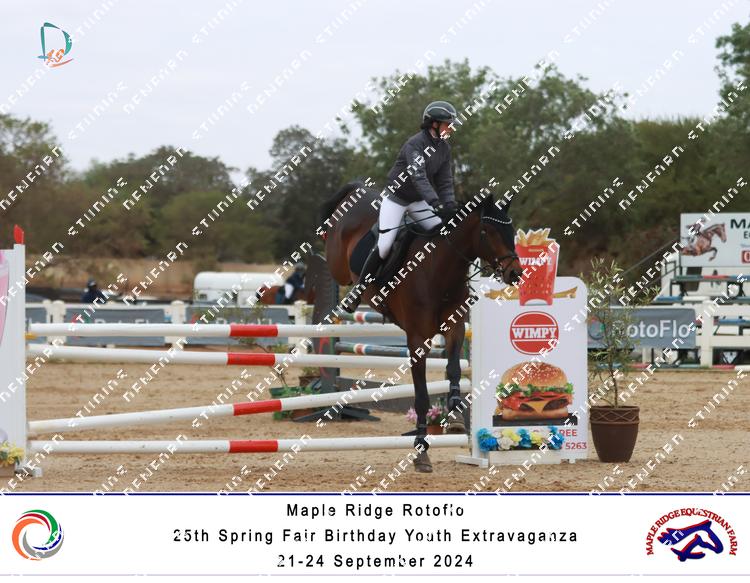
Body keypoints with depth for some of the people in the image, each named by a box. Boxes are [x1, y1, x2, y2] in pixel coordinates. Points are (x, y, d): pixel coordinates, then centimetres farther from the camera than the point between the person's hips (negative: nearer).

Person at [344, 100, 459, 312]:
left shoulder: (444, 148, -1)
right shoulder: (415, 144, -25)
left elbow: (445, 182, -1)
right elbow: (418, 176, -38)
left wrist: (450, 205, -20)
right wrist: (436, 203, -50)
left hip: (418, 201, 7)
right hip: (395, 198, -7)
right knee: (384, 246, -13)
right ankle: (358, 290, 0)